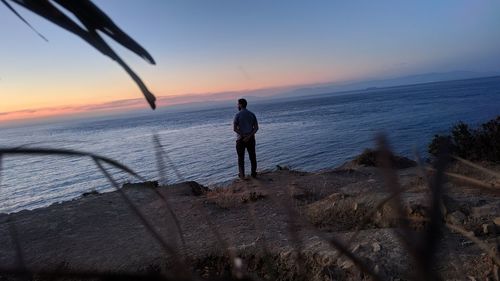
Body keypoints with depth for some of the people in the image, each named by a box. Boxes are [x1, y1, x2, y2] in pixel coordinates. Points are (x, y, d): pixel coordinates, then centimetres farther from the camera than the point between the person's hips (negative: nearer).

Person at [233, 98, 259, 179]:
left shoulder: (237, 115, -8)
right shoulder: (252, 114, 4)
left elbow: (234, 128, -16)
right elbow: (256, 128, -4)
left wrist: (243, 135, -12)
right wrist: (249, 136, -12)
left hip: (240, 139, -3)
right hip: (251, 139, 3)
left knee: (241, 157, 9)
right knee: (252, 156, 11)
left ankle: (242, 174, 12)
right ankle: (253, 173, 17)